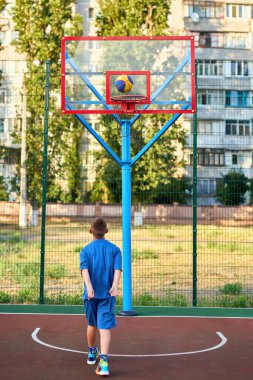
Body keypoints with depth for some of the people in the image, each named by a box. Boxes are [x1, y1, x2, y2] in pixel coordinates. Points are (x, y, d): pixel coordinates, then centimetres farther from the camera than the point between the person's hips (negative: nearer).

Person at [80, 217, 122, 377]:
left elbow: (84, 269, -12)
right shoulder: (115, 249, 5)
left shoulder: (85, 250, 6)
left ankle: (92, 353, 41)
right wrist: (115, 286, -23)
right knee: (105, 327, -8)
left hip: (91, 294, 2)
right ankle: (103, 360, -25)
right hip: (107, 294, -2)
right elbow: (118, 269, -11)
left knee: (92, 324, 22)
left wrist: (89, 287, -23)